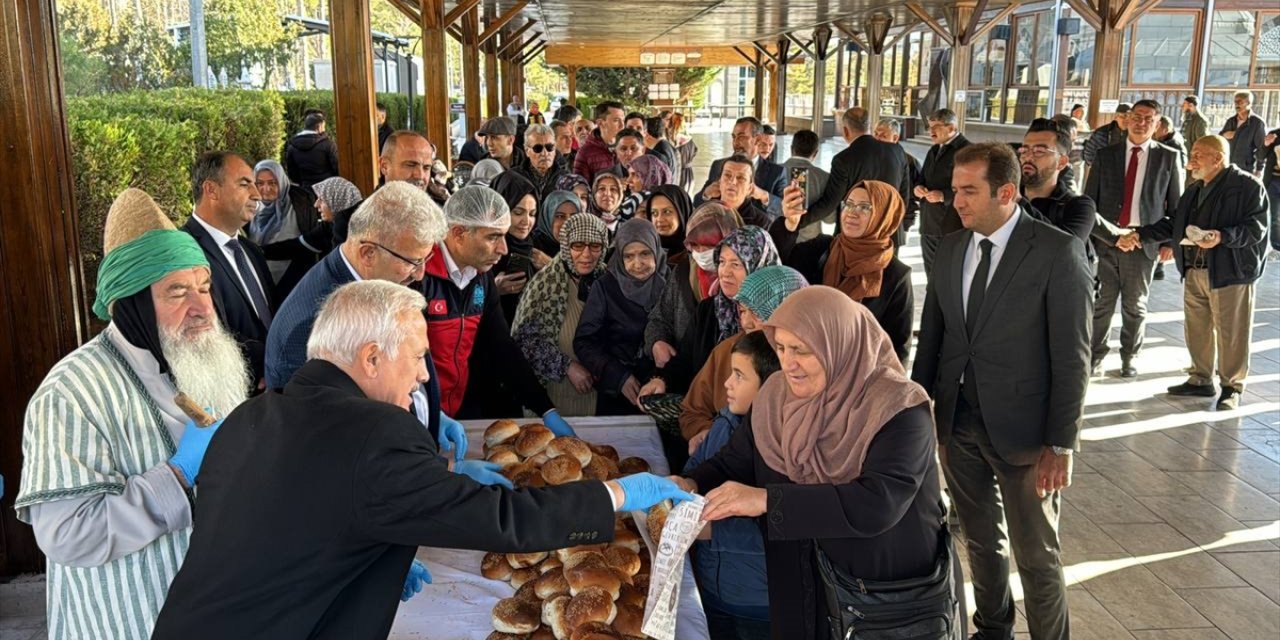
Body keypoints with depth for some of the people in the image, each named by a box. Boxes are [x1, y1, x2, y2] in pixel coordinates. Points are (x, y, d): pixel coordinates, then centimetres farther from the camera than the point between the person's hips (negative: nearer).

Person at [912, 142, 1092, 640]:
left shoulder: (1057, 252, -12)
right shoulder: (951, 248, 4)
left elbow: (1072, 356, -12)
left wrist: (1061, 444, -13)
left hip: (1021, 429, -5)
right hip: (957, 423, 5)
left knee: (1036, 556, 8)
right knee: (981, 540, 20)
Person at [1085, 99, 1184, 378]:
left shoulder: (1168, 157, 4)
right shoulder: (1105, 155, 6)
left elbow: (1175, 203, 5)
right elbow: (1089, 199, 6)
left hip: (1145, 243, 0)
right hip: (1105, 239, 1)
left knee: (1135, 305, 10)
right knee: (1101, 303, 3)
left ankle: (1129, 357, 25)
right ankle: (1096, 355, 16)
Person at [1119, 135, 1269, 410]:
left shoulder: (1247, 185, -8)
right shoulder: (1194, 190, 17)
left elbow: (1257, 228, -14)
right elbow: (1173, 223, 17)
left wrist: (1222, 237, -27)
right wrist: (1140, 234, 5)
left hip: (1230, 271, -7)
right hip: (1194, 271, 8)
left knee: (1231, 333, 1)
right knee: (1196, 329, 15)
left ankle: (1232, 387, 15)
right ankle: (1201, 380, 29)